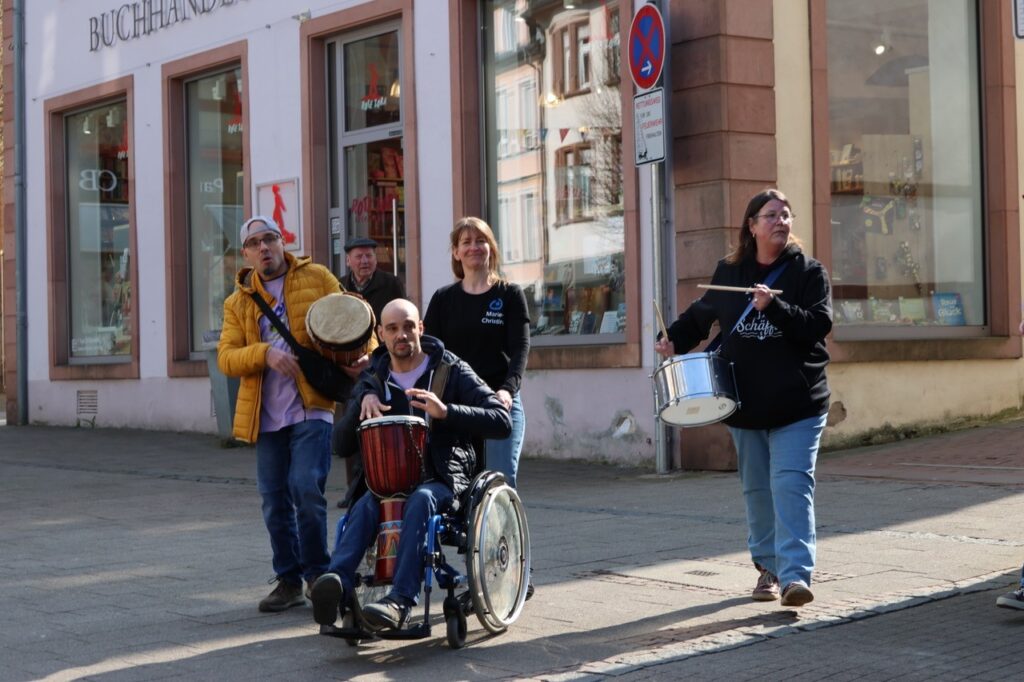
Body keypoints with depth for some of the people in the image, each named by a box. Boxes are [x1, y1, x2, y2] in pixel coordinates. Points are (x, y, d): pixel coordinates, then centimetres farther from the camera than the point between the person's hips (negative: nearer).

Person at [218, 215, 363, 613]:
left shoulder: (317, 279, 6)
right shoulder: (238, 302, 11)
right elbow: (226, 357, 1)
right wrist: (264, 353, -18)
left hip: (312, 407, -4)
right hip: (266, 415, 4)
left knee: (305, 486, -16)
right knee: (274, 499, 5)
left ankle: (317, 573, 0)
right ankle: (288, 580, 17)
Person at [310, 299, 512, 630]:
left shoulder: (452, 371, 2)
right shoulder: (373, 379, 14)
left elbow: (502, 421, -9)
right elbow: (346, 440, 7)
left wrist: (446, 411, -23)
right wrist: (363, 400, -11)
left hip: (442, 477, -3)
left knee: (420, 500, -37)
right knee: (365, 506, -31)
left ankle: (400, 601, -50)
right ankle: (337, 583, -53)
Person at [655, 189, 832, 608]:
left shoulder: (808, 272, -2)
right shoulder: (728, 271, 9)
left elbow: (818, 325, -13)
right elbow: (702, 313, 22)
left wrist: (774, 307, -25)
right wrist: (675, 340, 6)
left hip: (797, 404, -4)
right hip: (745, 405, 4)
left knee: (791, 485, -15)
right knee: (757, 490, 11)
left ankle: (795, 573, -20)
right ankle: (768, 567, 25)